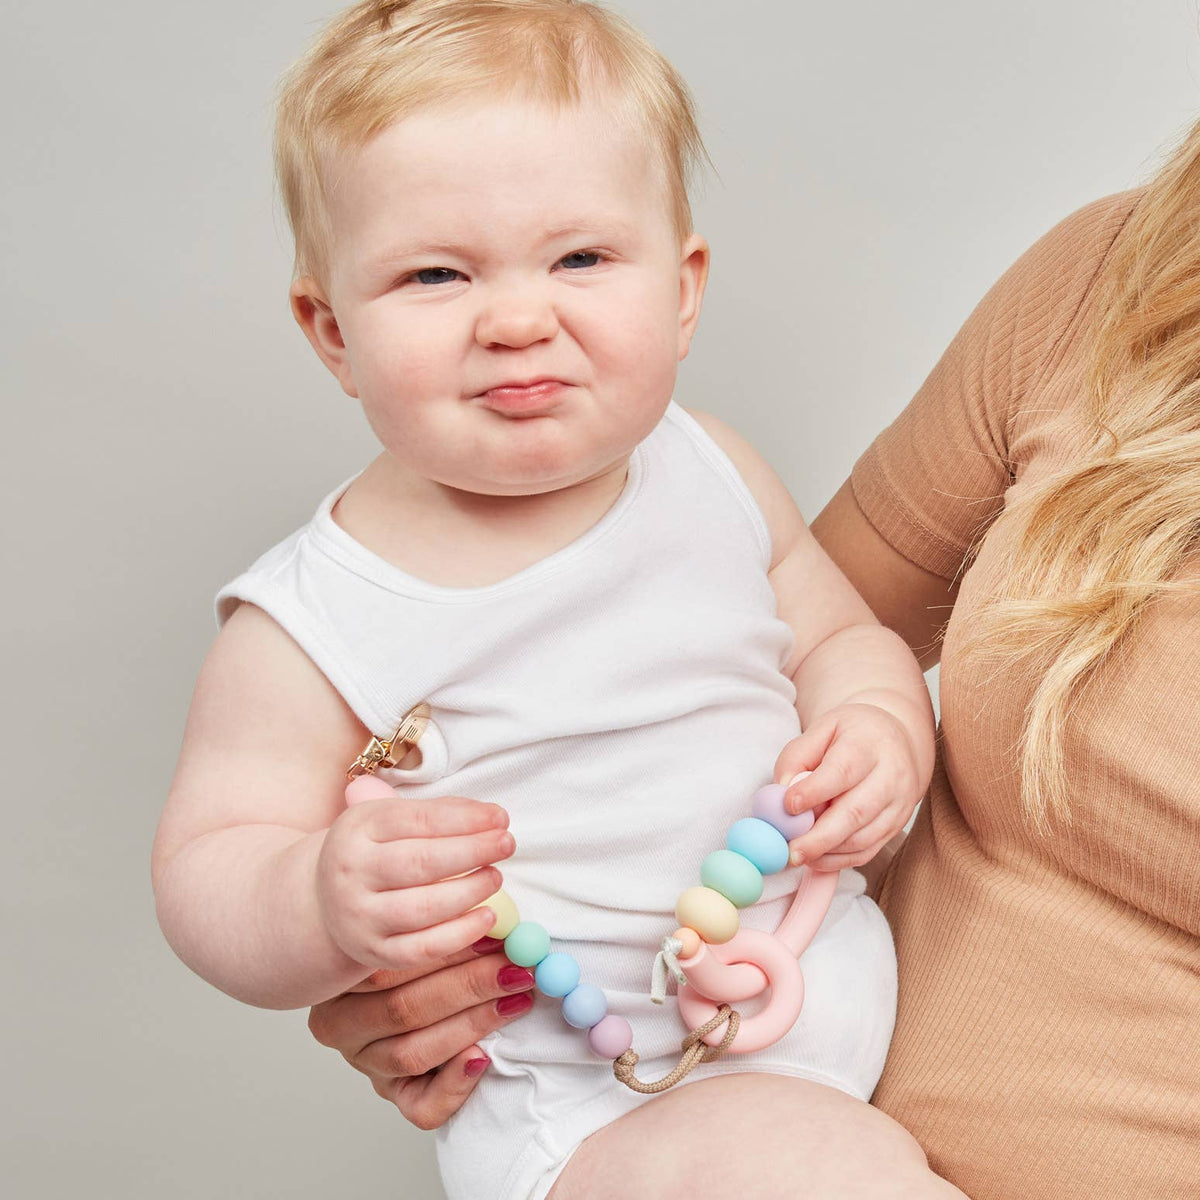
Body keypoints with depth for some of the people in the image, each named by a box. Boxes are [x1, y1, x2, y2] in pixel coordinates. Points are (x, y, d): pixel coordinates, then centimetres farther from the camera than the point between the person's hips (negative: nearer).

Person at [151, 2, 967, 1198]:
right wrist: (326, 908, -31)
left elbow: (840, 634, 13)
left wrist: (880, 728, -10)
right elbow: (208, 869, -9)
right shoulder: (310, 626, -14)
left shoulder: (711, 475, 0)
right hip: (582, 1093, -6)